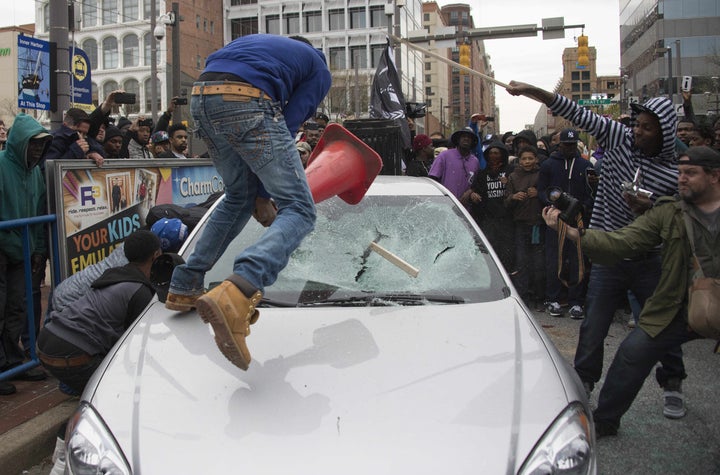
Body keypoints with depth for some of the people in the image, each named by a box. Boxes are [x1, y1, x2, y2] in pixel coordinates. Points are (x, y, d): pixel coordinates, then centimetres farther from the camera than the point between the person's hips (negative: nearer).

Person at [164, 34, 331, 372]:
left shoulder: (257, 43, 40)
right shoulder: (319, 69, 24)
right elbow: (289, 124, 10)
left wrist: (259, 192, 29)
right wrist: (263, 189, 18)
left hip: (200, 99, 7)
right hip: (245, 103, -7)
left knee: (239, 197, 26)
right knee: (298, 210, -5)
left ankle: (185, 287, 26)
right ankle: (238, 292, -32)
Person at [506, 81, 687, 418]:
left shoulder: (674, 174, -8)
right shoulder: (619, 138, -3)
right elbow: (576, 113, -7)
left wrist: (648, 210, -24)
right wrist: (529, 91, -14)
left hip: (649, 260, -1)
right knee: (592, 327, 5)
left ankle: (673, 388, 28)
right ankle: (583, 384, 20)